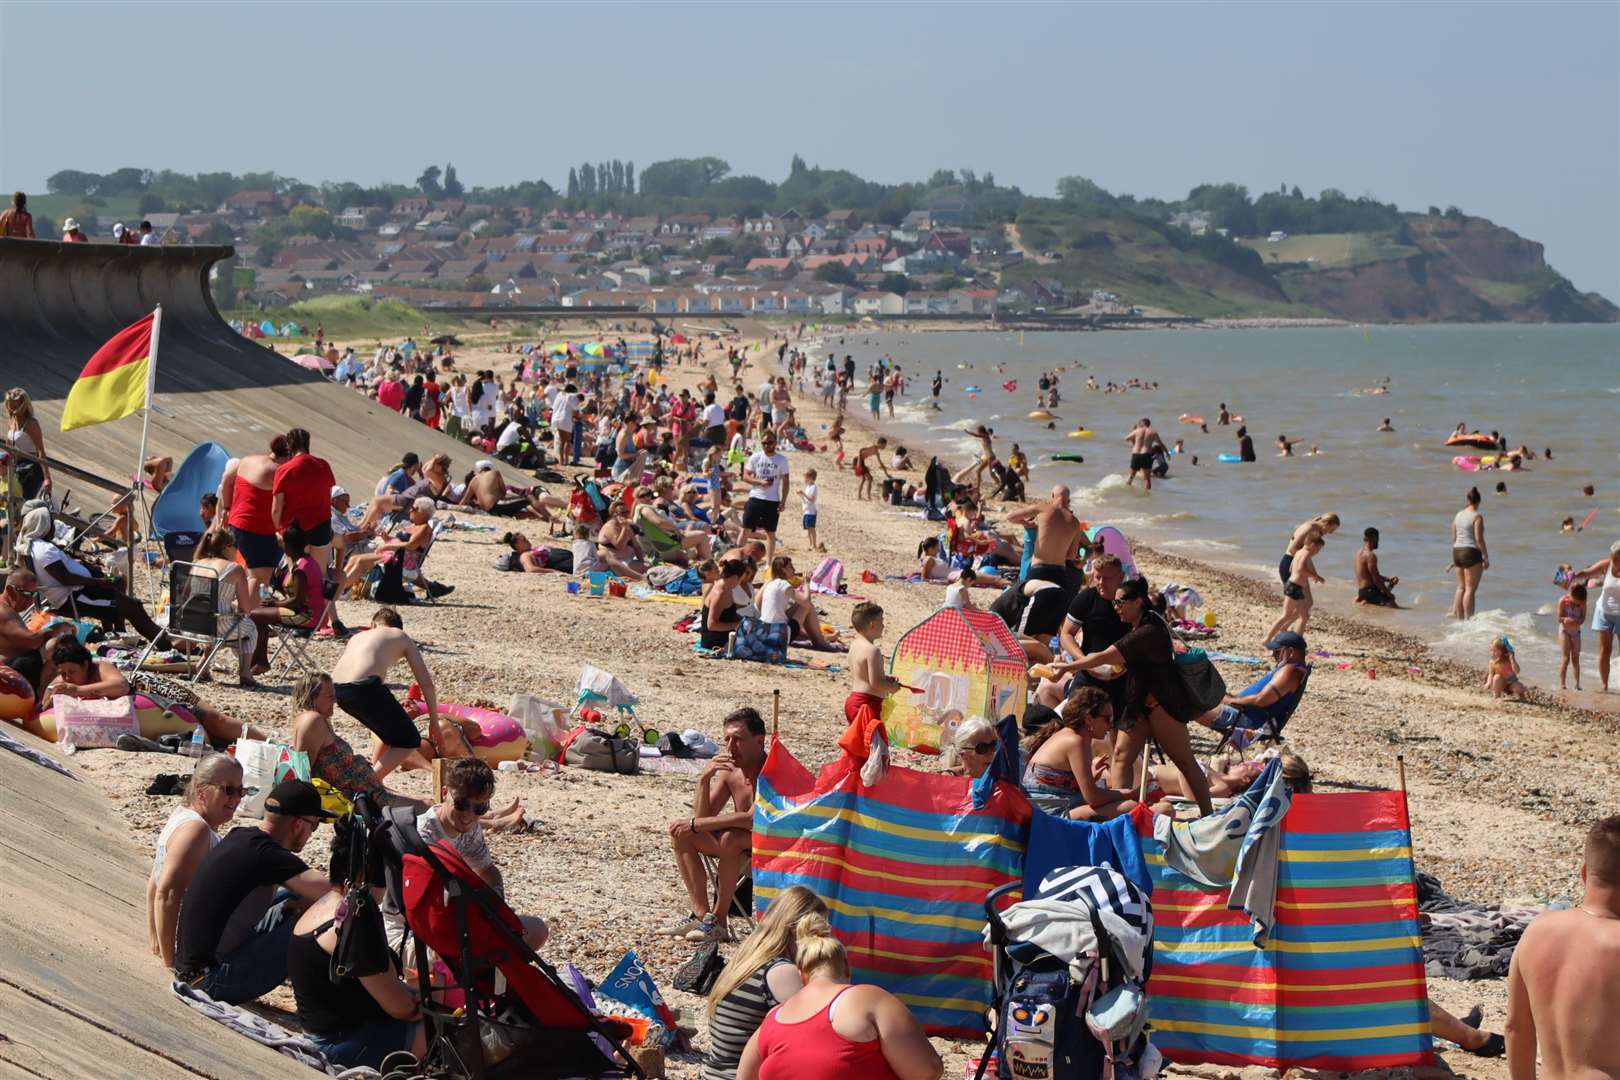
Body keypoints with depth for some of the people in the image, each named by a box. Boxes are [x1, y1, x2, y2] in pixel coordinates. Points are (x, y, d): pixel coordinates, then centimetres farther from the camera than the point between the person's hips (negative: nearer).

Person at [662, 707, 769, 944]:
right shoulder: (729, 769, 0)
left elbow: (752, 819, -34)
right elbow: (703, 816, 0)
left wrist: (695, 824, -28)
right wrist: (705, 778, -17)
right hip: (739, 847, 8)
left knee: (731, 838, -35)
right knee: (680, 830, -3)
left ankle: (719, 921, -23)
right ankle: (701, 914, -7)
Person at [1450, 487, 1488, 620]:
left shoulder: (1459, 515, 10)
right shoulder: (1477, 516, -11)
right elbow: (1479, 539, -16)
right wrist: (1486, 558, -11)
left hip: (1457, 552, 7)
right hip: (1471, 553, -7)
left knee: (1461, 587, 16)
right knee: (1470, 589, -5)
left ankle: (1458, 616, 18)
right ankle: (1468, 619, -7)